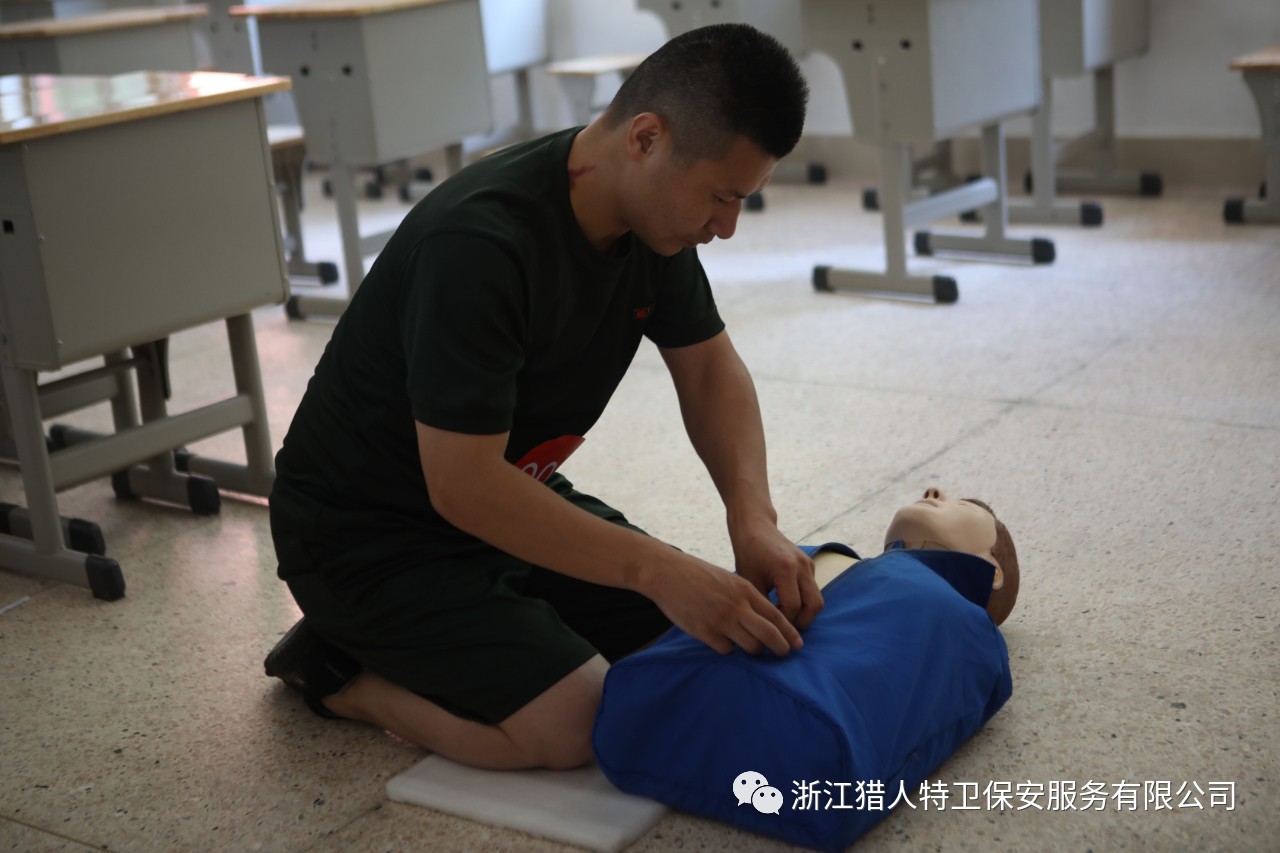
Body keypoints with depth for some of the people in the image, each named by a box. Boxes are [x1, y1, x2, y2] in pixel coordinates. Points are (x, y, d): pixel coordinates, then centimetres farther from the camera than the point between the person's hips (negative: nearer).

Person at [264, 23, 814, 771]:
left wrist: (754, 518, -15)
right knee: (578, 723, -22)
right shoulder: (479, 245, -33)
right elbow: (463, 487, -33)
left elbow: (709, 369, 2)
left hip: (511, 496, 9)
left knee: (697, 637, 3)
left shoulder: (653, 208, -8)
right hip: (367, 531, -8)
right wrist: (659, 569, -33)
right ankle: (338, 672, 2)